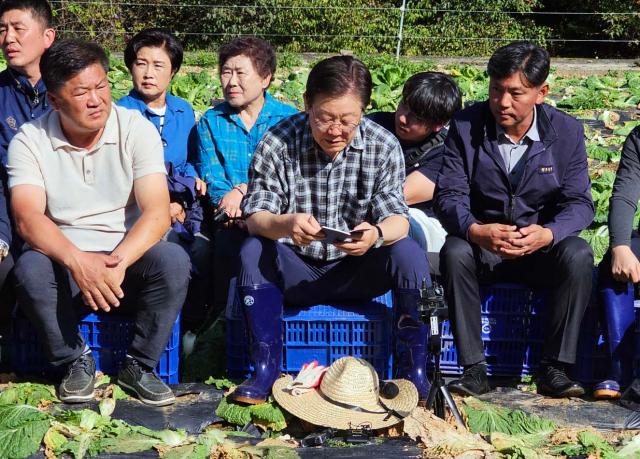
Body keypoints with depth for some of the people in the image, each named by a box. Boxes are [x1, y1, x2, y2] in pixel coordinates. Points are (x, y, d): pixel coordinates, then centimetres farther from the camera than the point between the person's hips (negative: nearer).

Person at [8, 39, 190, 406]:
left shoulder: (136, 129, -6)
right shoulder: (30, 140, -5)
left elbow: (157, 213, -16)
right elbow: (28, 219, -18)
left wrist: (119, 262, -34)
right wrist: (77, 261, -37)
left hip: (129, 260, 0)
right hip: (65, 263, 0)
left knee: (173, 260, -30)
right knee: (30, 268, -32)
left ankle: (140, 365, -7)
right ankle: (76, 362, -6)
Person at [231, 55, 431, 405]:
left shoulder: (384, 146, -8)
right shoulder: (277, 143, -12)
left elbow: (397, 218, -14)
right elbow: (255, 216, -16)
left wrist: (376, 233, -40)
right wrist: (284, 225, -42)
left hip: (356, 272, 1)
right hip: (294, 271, 0)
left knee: (408, 253, -27)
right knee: (253, 251, -29)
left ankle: (414, 369, -15)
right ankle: (265, 367, -20)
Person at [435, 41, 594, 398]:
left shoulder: (567, 132, -4)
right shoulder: (466, 127, -6)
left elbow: (580, 202, -9)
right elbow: (449, 195, -12)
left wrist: (548, 234, -33)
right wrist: (475, 231, -36)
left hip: (542, 248, 0)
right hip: (481, 247, 0)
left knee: (579, 255, -31)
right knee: (454, 253, -33)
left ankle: (555, 368, -22)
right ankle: (475, 368, -27)